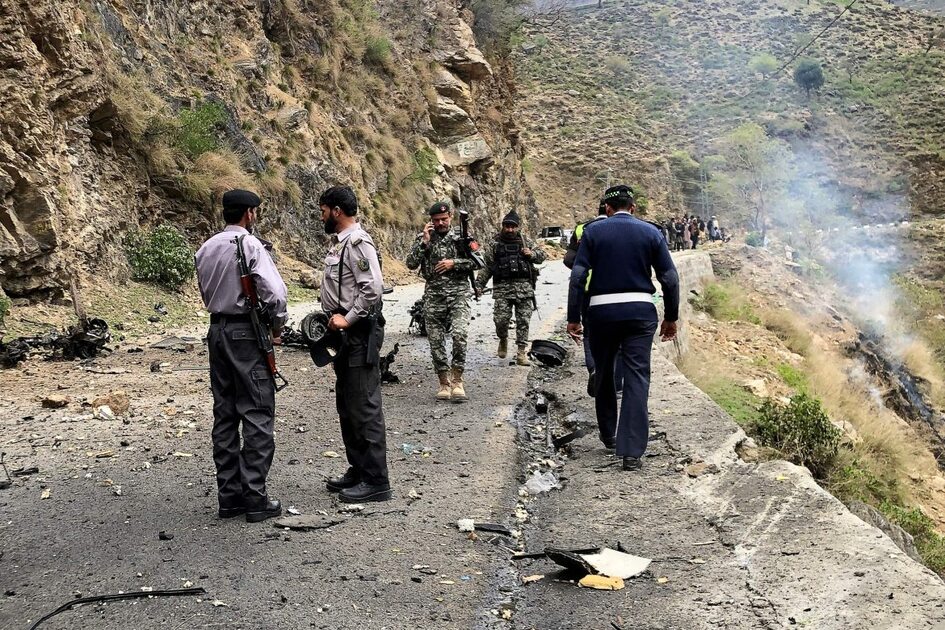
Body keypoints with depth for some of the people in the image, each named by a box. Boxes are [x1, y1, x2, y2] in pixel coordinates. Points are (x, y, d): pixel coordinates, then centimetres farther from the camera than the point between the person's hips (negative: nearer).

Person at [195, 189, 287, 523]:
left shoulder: (206, 248, 10)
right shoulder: (251, 245, -12)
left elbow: (206, 292, 14)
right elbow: (274, 292, -19)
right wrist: (277, 326, -5)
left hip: (217, 331, 7)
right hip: (246, 333, -7)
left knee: (225, 414, 10)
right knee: (257, 415, -2)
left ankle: (228, 495, 16)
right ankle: (255, 496, -1)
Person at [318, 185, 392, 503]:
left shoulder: (358, 242, -15)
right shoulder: (339, 241, 16)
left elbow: (373, 288, -24)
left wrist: (348, 319, -19)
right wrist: (334, 317, 9)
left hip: (360, 334, -11)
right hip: (345, 332, 11)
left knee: (364, 408, -7)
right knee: (347, 405, 17)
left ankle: (376, 481, 0)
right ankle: (358, 470, 27)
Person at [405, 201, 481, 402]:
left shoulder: (461, 237, 5)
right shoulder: (423, 238, 8)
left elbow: (477, 262, 1)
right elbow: (411, 264, -2)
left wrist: (454, 263, -10)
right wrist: (424, 242, -10)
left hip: (458, 293, -2)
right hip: (433, 295, 2)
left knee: (459, 334, -21)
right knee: (436, 341, 3)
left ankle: (457, 380, -11)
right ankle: (444, 383, 15)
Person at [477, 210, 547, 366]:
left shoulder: (525, 242, 14)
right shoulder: (494, 244, 8)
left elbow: (541, 255, 19)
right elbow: (486, 267, 7)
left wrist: (532, 254, -3)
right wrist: (479, 285, 0)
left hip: (524, 287, 1)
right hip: (502, 287, -1)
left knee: (523, 321, -1)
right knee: (501, 319, -9)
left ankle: (522, 353, 5)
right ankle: (503, 340, 22)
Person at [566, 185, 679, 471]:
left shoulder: (593, 232, 3)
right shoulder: (651, 232, 5)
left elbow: (578, 276, -5)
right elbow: (670, 278, 3)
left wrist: (573, 317, -1)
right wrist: (671, 317, 12)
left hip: (602, 311, 0)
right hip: (640, 310, 0)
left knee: (603, 375, 18)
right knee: (637, 377, -2)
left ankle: (608, 436, 32)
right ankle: (632, 451, -9)